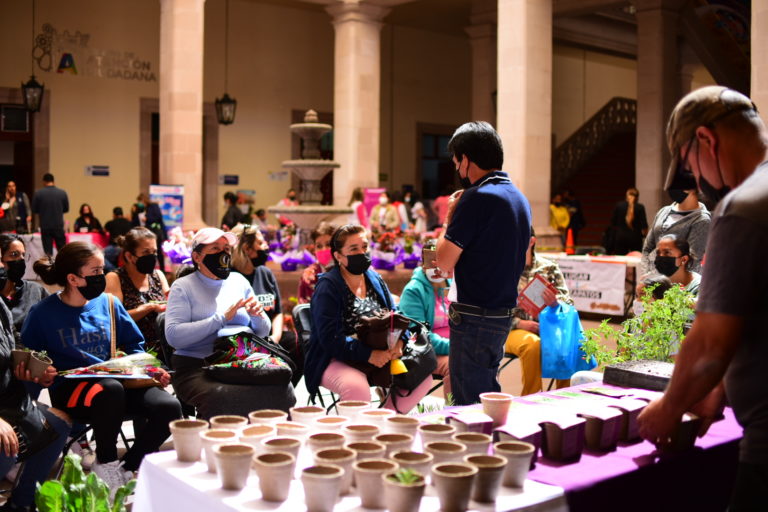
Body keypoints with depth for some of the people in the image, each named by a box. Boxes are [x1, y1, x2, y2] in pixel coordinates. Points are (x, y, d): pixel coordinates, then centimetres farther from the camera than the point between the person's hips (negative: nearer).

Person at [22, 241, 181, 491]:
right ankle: (106, 463, -12)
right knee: (111, 390, -39)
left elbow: (134, 346, 15)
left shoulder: (108, 303, 8)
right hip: (69, 388, -4)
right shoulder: (43, 313, -2)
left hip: (116, 380, 4)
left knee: (169, 407, -21)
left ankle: (125, 468, -1)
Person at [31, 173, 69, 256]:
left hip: (45, 226, -1)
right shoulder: (62, 193, -4)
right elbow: (66, 209, 5)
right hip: (59, 225, 1)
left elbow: (34, 210, 1)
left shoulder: (38, 193, -6)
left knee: (48, 251, 4)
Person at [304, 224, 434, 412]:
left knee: (422, 377, -10)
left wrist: (398, 342, -13)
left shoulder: (375, 279, 13)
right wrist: (369, 354, -25)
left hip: (380, 357, 7)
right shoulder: (327, 287, -9)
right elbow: (330, 337, -18)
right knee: (357, 387, -36)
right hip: (335, 360, -6)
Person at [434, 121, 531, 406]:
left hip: (475, 318, -9)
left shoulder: (477, 198, -17)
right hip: (504, 314, 9)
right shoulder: (519, 198, 12)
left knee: (468, 403, 0)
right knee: (488, 393, 20)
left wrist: (449, 218, -2)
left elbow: (444, 262, -16)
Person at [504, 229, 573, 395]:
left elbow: (568, 303, 7)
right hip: (513, 330, -2)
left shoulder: (549, 267, 13)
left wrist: (555, 303, -17)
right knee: (533, 343, -36)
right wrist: (518, 323, -14)